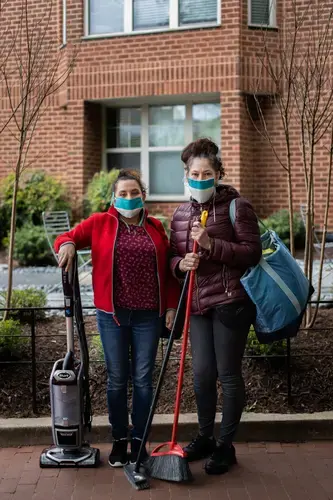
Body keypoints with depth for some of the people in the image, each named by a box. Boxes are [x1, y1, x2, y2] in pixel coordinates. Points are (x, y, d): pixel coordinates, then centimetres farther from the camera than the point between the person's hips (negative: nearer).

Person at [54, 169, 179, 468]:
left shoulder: (155, 228, 8)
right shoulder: (99, 223, 2)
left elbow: (168, 272, 8)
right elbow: (66, 238, 7)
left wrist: (172, 307, 2)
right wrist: (67, 244, -17)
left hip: (148, 315, 1)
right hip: (112, 315, -1)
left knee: (143, 379, 5)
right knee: (117, 379, 7)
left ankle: (139, 441, 16)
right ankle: (119, 440, 21)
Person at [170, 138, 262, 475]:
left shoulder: (236, 207, -6)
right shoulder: (181, 215, 12)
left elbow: (252, 253, -12)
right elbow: (173, 257, 17)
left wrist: (212, 245, -21)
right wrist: (180, 263, -6)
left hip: (230, 303, -5)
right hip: (198, 305, 5)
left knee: (228, 374, 3)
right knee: (201, 373, 11)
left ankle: (225, 445, 19)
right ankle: (204, 438, 30)